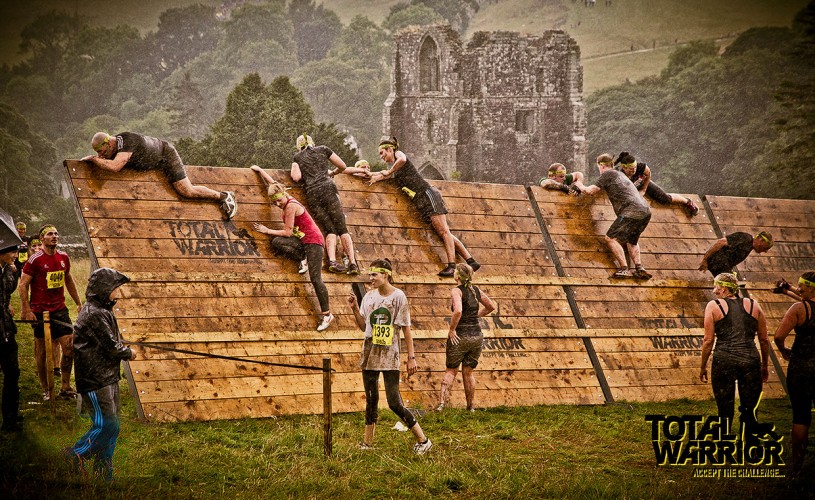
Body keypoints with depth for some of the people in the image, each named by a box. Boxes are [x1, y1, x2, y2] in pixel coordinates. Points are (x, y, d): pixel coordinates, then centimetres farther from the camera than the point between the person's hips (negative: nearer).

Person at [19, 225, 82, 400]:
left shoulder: (63, 257, 5)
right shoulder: (35, 260, -12)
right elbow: (23, 285, -10)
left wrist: (79, 303, 19)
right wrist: (27, 311, -15)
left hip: (60, 310, 5)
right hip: (40, 312, -5)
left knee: (69, 346, -2)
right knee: (41, 351, 5)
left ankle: (65, 387, 9)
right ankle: (45, 390, 17)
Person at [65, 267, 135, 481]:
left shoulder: (103, 311, 13)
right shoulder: (95, 315, -20)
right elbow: (111, 347, -19)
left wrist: (123, 348, 3)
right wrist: (129, 353, -2)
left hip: (108, 378, 10)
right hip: (96, 381, -10)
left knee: (111, 426, 13)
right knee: (105, 426, -9)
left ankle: (105, 473, 21)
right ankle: (72, 458, 5)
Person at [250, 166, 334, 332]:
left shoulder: (290, 206, -19)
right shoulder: (286, 199, 6)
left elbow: (287, 232, -16)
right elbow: (272, 183, 25)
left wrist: (267, 231, -7)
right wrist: (259, 170, 34)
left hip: (313, 241, -9)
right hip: (302, 240, 9)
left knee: (315, 279, -13)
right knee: (276, 242, -15)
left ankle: (327, 314, -8)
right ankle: (303, 258, -5)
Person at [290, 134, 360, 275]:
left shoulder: (297, 157, 17)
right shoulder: (323, 150, 18)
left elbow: (296, 178, 4)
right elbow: (342, 166, 20)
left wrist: (295, 169, 25)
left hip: (311, 194, 1)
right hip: (328, 189, -1)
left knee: (330, 230, 4)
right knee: (342, 228, -3)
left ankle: (332, 261, -18)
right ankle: (353, 262, -15)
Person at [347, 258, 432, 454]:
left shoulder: (398, 296, -8)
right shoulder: (369, 296, 8)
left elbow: (406, 328, -7)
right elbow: (364, 326, 11)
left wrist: (411, 357, -9)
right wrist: (354, 308, -3)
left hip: (389, 355, -6)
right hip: (369, 354, 6)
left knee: (394, 402, -9)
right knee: (371, 400, 12)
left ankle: (423, 440, 1)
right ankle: (367, 443, 19)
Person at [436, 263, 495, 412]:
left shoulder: (457, 291, -11)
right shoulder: (476, 290, 7)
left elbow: (458, 310, -27)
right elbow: (491, 306, 18)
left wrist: (451, 329, -18)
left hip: (459, 336, -5)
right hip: (477, 336, 5)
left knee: (451, 371, 9)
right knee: (468, 372, 16)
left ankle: (442, 402, -4)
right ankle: (471, 406, 16)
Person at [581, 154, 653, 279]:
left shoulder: (607, 174, 3)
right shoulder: (620, 174, 29)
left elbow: (591, 191, -1)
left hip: (632, 211, -9)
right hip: (646, 211, 9)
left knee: (611, 238, -7)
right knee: (631, 240, 28)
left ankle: (624, 269, -17)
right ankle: (639, 268, 12)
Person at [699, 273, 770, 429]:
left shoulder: (713, 306, 4)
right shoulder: (753, 305, 12)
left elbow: (708, 341, 0)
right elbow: (764, 340, 13)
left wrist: (703, 367, 9)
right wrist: (765, 366, 23)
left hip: (724, 361, -2)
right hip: (750, 360, 2)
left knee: (725, 412, 7)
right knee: (749, 412, 11)